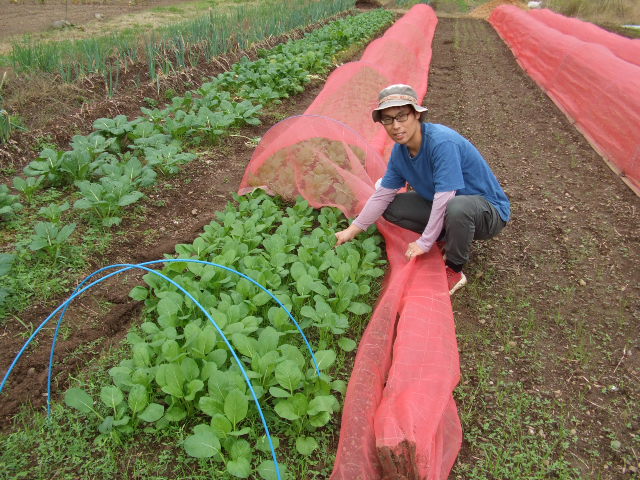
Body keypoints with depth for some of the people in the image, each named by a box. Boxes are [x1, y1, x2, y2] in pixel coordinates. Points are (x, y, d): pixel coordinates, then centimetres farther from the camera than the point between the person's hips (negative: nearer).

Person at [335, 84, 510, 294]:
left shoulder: (442, 142, -31)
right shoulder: (400, 151, -6)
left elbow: (443, 199, -32)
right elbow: (382, 195, 2)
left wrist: (424, 243, -23)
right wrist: (352, 230, -1)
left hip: (489, 211, -7)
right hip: (442, 208, 7)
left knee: (457, 207, -41)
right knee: (392, 208, -5)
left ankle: (454, 271, -13)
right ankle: (452, 236, 6)